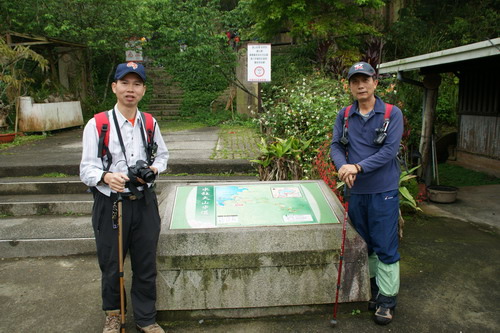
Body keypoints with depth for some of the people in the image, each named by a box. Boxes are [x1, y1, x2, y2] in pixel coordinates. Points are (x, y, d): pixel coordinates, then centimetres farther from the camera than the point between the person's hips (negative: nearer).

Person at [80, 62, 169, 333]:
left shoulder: (149, 123, 4)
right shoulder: (97, 124, -7)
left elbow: (162, 155, 17)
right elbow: (87, 169, -8)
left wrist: (153, 169, -5)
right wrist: (106, 177, -30)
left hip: (144, 203, 3)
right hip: (110, 205, -2)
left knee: (146, 266, 12)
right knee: (111, 266, 14)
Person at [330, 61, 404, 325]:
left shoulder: (392, 114, -6)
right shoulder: (344, 116, 5)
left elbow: (389, 150, -15)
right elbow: (335, 146, 1)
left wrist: (358, 167, -24)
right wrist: (343, 167, -20)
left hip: (383, 191, -4)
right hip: (356, 191, 4)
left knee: (385, 247, 1)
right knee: (363, 244, 16)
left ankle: (387, 299, 15)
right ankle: (370, 288, 34)